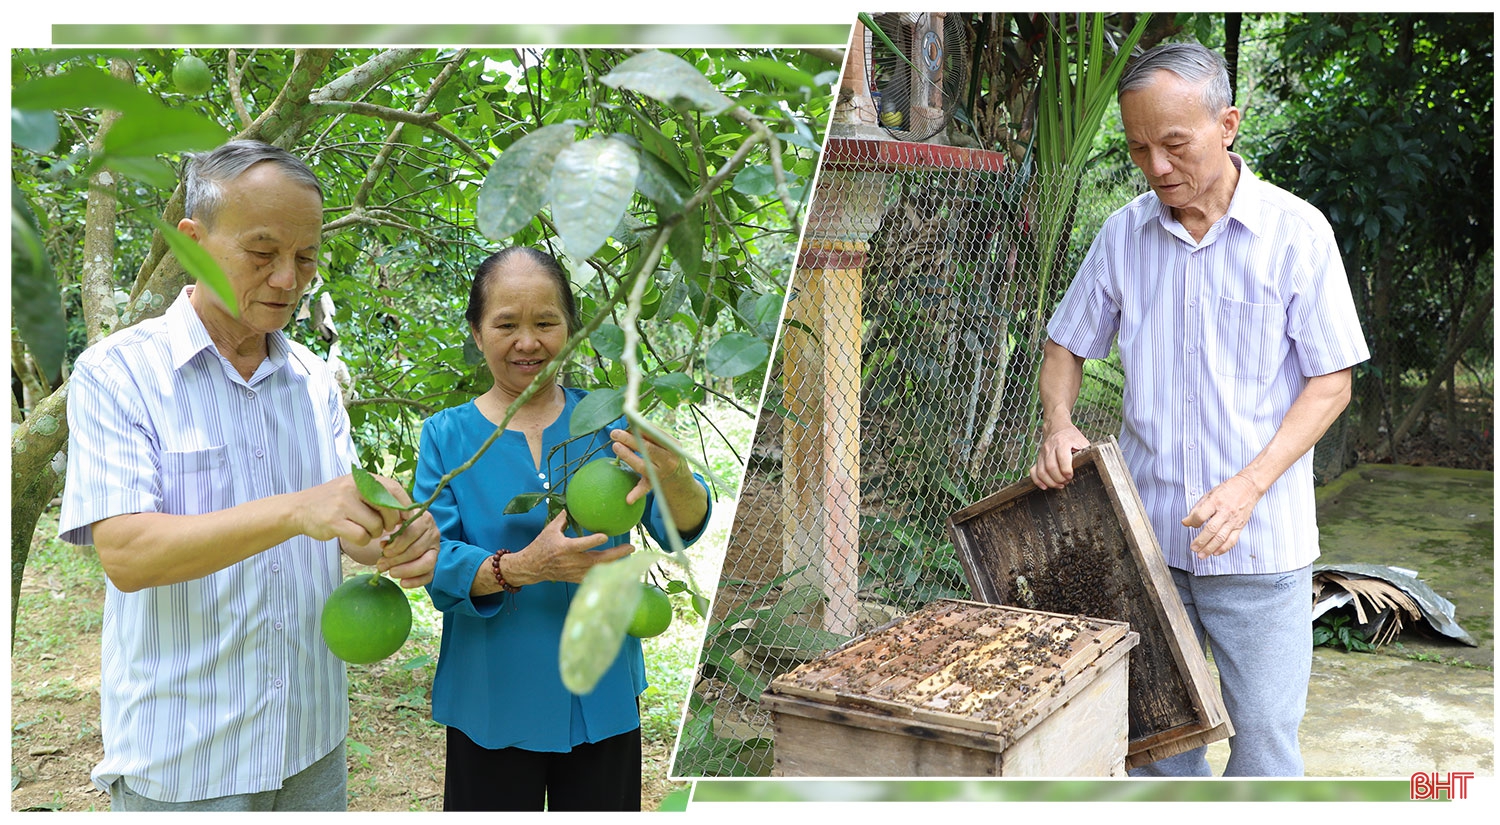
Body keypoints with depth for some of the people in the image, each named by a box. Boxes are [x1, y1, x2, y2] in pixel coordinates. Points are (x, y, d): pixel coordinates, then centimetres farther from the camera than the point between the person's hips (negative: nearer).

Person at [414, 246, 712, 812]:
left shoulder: (605, 420, -2)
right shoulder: (448, 436, -4)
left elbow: (680, 529, -14)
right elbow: (433, 564, -12)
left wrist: (672, 477, -37)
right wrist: (521, 568, -31)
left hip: (602, 698, 2)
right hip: (494, 703, -1)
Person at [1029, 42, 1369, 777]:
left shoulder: (1295, 231, -6)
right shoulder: (1123, 234, 3)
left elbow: (1330, 383, -5)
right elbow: (1065, 347, 12)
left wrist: (1250, 485, -18)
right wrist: (1058, 424, -9)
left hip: (1259, 541, -3)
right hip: (1145, 530, 3)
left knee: (1264, 735, 4)